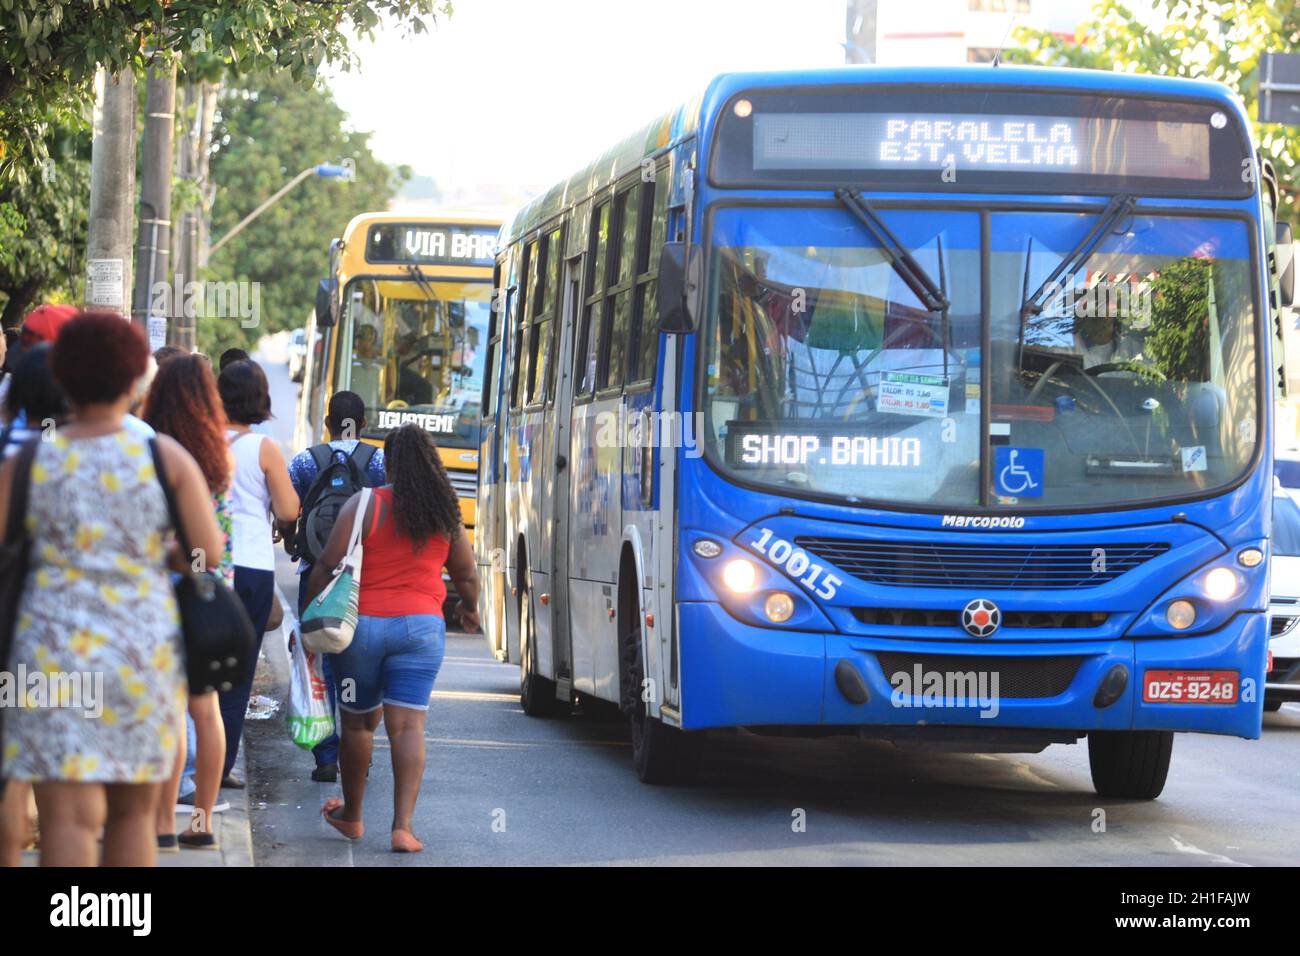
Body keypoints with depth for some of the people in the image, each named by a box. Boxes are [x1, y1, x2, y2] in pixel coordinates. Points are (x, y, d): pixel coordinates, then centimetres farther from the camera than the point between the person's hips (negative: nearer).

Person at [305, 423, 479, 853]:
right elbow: (466, 574, 16)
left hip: (362, 624, -1)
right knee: (408, 726, -3)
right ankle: (402, 825, -13)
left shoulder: (366, 505, -4)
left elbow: (328, 567, -7)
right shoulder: (446, 514, 6)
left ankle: (351, 816, 28)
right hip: (420, 625, 1)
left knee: (358, 722, 14)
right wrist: (470, 610, 36)